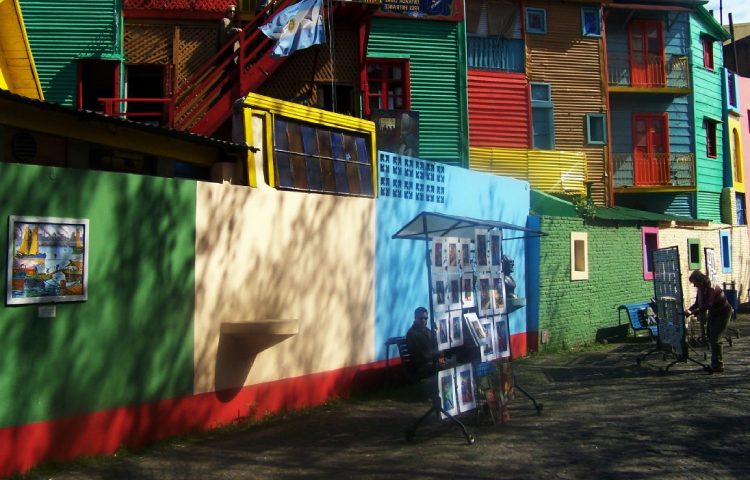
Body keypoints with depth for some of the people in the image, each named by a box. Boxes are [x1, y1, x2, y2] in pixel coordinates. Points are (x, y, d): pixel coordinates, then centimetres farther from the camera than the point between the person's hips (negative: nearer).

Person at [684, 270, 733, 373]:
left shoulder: (711, 288, -28)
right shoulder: (701, 289, -2)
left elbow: (706, 306, -33)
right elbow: (697, 304, 2)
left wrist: (692, 312, -37)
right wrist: (689, 310, -15)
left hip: (723, 313, -9)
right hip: (713, 313, 9)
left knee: (716, 339, -10)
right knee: (710, 337, 11)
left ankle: (718, 366, -3)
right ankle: (715, 364, 19)